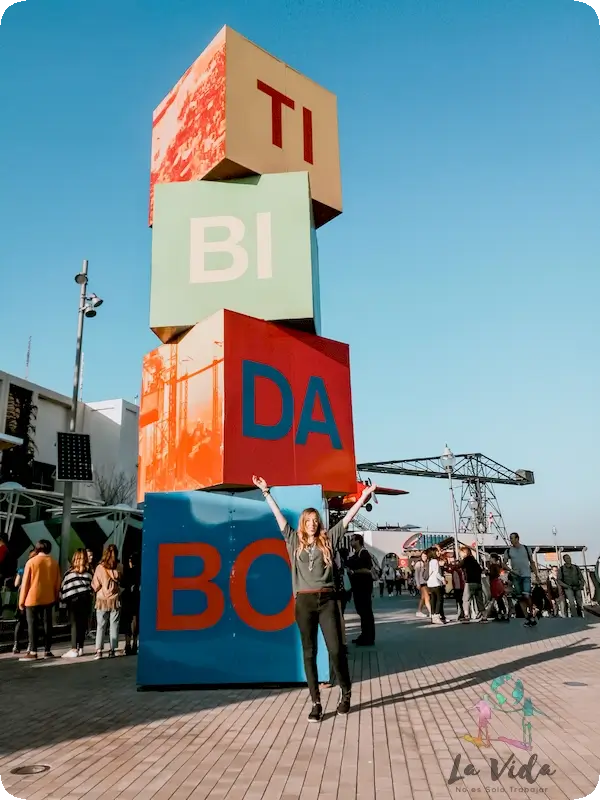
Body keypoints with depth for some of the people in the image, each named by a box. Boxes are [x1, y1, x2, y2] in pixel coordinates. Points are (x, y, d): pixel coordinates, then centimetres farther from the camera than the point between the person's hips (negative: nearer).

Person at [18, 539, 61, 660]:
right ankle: (47, 651, 10)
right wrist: (56, 597, 16)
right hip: (48, 598, 3)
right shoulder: (54, 562, 2)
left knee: (32, 625, 3)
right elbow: (58, 582, 6)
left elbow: (25, 582, -6)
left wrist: (21, 600, 0)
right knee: (47, 624, 8)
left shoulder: (31, 562, -8)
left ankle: (33, 652, 0)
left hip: (32, 599, -3)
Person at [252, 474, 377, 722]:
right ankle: (316, 703, 13)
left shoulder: (328, 540, 7)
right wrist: (266, 492, 6)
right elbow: (278, 516, 7)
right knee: (309, 653, 5)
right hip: (304, 601, 1)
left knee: (336, 649, 0)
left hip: (327, 599, 0)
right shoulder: (294, 541, 8)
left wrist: (364, 497, 1)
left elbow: (347, 518, 5)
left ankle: (345, 692, 24)